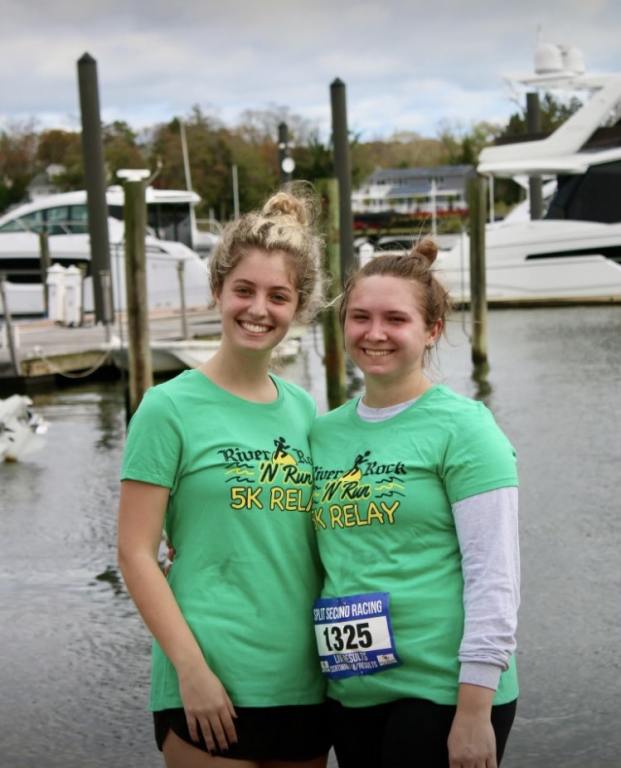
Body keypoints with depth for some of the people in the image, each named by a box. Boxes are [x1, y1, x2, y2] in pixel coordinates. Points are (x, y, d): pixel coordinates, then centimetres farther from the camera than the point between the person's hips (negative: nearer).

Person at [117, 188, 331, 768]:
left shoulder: (302, 410, 9)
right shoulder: (171, 407, -5)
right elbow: (135, 553, -8)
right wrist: (192, 669, -14)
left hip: (304, 684, 5)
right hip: (211, 688, -5)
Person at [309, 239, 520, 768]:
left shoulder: (462, 428, -8)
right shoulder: (325, 433, 8)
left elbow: (494, 578, -12)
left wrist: (474, 710, -15)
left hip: (442, 690, -5)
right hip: (350, 692, 5)